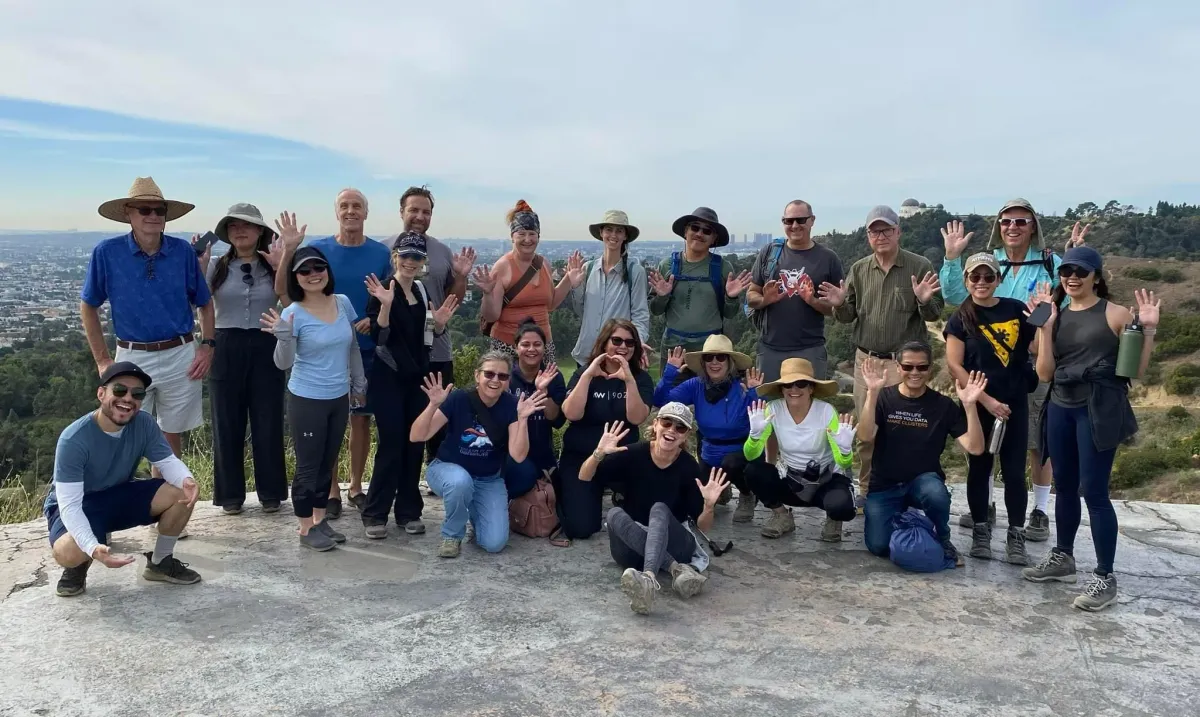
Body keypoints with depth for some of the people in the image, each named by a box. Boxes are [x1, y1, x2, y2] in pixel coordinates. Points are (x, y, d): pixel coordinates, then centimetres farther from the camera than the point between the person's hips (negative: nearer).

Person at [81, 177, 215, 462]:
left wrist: (207, 346, -3)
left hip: (181, 356, 1)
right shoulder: (107, 252, -7)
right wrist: (102, 360, 1)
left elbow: (205, 303, 9)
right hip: (132, 358, -1)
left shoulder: (183, 251, -3)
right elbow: (88, 307, 4)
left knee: (171, 436, 14)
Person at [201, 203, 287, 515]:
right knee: (227, 424, 6)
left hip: (265, 349, 0)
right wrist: (199, 264, -18)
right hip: (227, 350, 1)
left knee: (268, 423, 5)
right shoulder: (217, 265, 3)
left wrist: (280, 266, -18)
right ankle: (231, 494, 18)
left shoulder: (274, 266, 3)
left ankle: (270, 492, 18)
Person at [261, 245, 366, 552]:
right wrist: (283, 337, -33)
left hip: (339, 398, 5)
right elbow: (283, 363, -16)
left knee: (327, 462, 16)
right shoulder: (293, 313, -14)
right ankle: (306, 529, 16)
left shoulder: (343, 303, 0)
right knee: (308, 465, 4)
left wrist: (359, 383, 15)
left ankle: (320, 520, 30)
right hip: (307, 400, -5)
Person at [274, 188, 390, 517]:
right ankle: (331, 490, 17)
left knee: (361, 418, 9)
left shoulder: (381, 253, 0)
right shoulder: (317, 249, -3)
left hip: (366, 348, 1)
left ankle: (356, 487, 23)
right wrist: (289, 251, -19)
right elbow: (283, 291, -6)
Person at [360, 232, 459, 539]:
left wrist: (440, 323, -4)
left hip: (418, 377, 6)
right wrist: (385, 305, -31)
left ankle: (409, 511, 17)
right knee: (391, 443, -7)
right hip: (388, 379, -6)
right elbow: (378, 336, -17)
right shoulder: (381, 290, -9)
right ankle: (375, 513, 4)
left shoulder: (423, 292, 10)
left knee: (415, 443, 7)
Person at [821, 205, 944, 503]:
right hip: (865, 360, 4)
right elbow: (848, 316, 11)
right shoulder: (859, 269, 8)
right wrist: (840, 304, -11)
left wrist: (924, 300, -23)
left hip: (904, 362, -4)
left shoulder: (920, 266, -3)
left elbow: (935, 314, -2)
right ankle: (866, 490, 21)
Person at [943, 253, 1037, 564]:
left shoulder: (1016, 310, 3)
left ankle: (1016, 536, 12)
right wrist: (987, 401, -12)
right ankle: (980, 531, 21)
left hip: (1015, 404, 1)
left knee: (1014, 472, 2)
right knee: (979, 469, 9)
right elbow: (954, 366, -8)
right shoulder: (960, 319, -2)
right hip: (978, 405, -1)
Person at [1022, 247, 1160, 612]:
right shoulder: (1055, 315, 8)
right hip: (1060, 409, 5)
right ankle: (1063, 557, 31)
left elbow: (1136, 370, -3)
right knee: (1064, 487, 15)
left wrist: (1148, 329, -14)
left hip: (1099, 410, -5)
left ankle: (1105, 577, 4)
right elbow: (1044, 372, -1)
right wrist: (1045, 325, -7)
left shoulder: (1116, 314, -4)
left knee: (1094, 492, -6)